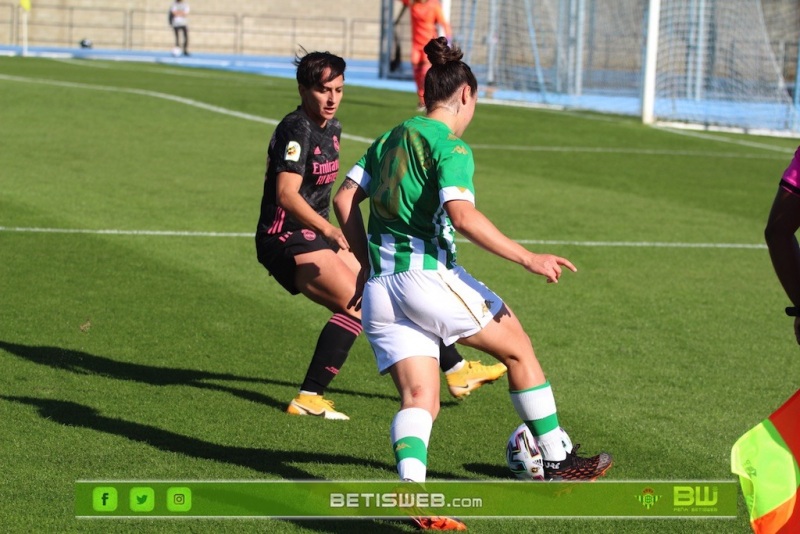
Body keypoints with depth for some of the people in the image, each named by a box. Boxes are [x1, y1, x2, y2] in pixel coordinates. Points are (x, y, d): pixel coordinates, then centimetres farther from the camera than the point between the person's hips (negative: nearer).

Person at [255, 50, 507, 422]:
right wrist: (327, 229, -43)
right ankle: (308, 398, -24)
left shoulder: (331, 128, 11)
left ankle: (456, 370, 24)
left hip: (314, 238, 10)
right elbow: (286, 193, -31)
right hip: (285, 240, -10)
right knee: (357, 304, -25)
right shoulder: (296, 130, -18)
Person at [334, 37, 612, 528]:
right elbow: (462, 216, -22)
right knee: (519, 348, 13)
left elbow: (345, 201, 15)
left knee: (420, 399, 2)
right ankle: (558, 463, 19)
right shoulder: (450, 146, -7)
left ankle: (411, 483, -26)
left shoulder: (390, 139, 16)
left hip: (380, 286, 7)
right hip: (428, 278, -7)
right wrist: (528, 258, -20)